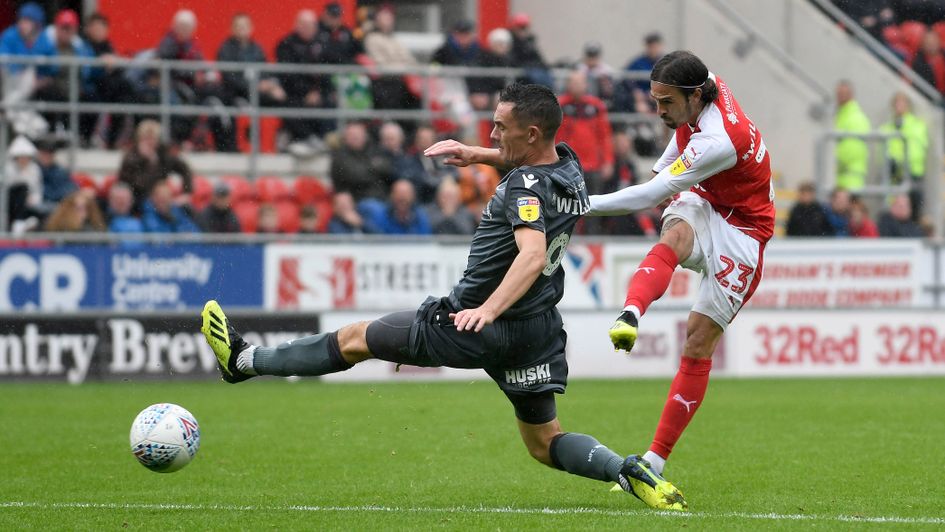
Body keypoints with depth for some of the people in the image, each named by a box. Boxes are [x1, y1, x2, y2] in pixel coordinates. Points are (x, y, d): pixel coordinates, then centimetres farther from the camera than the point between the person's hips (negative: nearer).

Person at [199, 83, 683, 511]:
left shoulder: (526, 186, -22)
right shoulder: (568, 165, 4)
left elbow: (532, 254, -38)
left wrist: (489, 309, -49)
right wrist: (477, 155, 19)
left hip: (479, 328, -8)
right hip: (539, 330, 8)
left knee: (354, 339, 8)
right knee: (545, 445, 13)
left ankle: (243, 360, 21)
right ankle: (627, 471, -12)